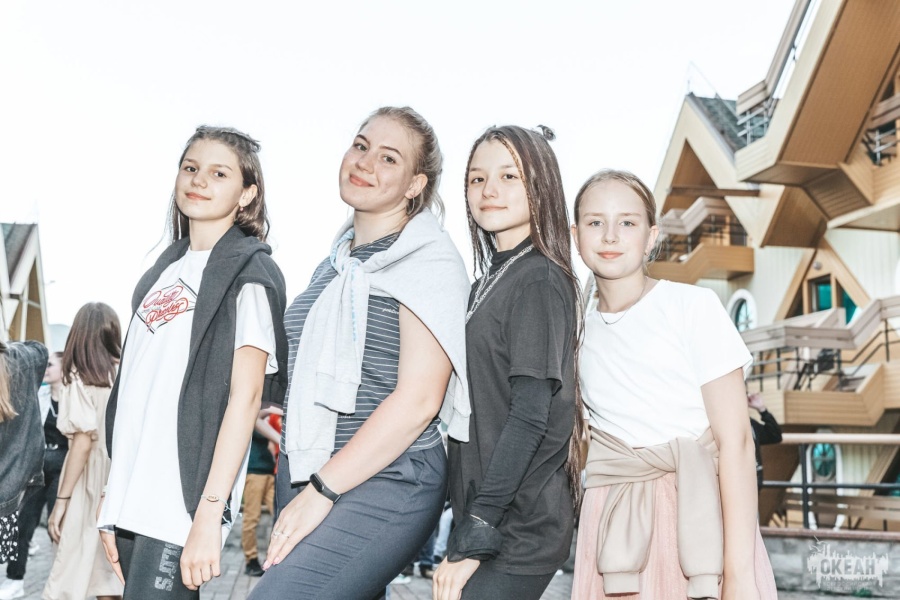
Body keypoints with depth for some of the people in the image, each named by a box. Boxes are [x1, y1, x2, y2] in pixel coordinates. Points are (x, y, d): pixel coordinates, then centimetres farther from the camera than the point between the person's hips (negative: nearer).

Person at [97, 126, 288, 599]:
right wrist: (111, 500, 14)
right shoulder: (164, 271, 16)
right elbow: (135, 388, 16)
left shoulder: (250, 272, -3)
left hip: (182, 503, -6)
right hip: (131, 498, 7)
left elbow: (246, 393, -12)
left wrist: (209, 512, -19)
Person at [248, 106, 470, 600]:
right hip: (303, 478, 8)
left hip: (383, 486, -8)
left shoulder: (429, 259, -8)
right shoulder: (338, 262, 16)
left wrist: (321, 491, -16)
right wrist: (298, 483, 16)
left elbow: (418, 399, -17)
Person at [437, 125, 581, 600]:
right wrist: (466, 531, 12)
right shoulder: (489, 283, 13)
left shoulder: (538, 282, -11)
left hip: (519, 531, -8)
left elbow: (530, 417, -18)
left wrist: (474, 539, -18)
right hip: (485, 519, 8)